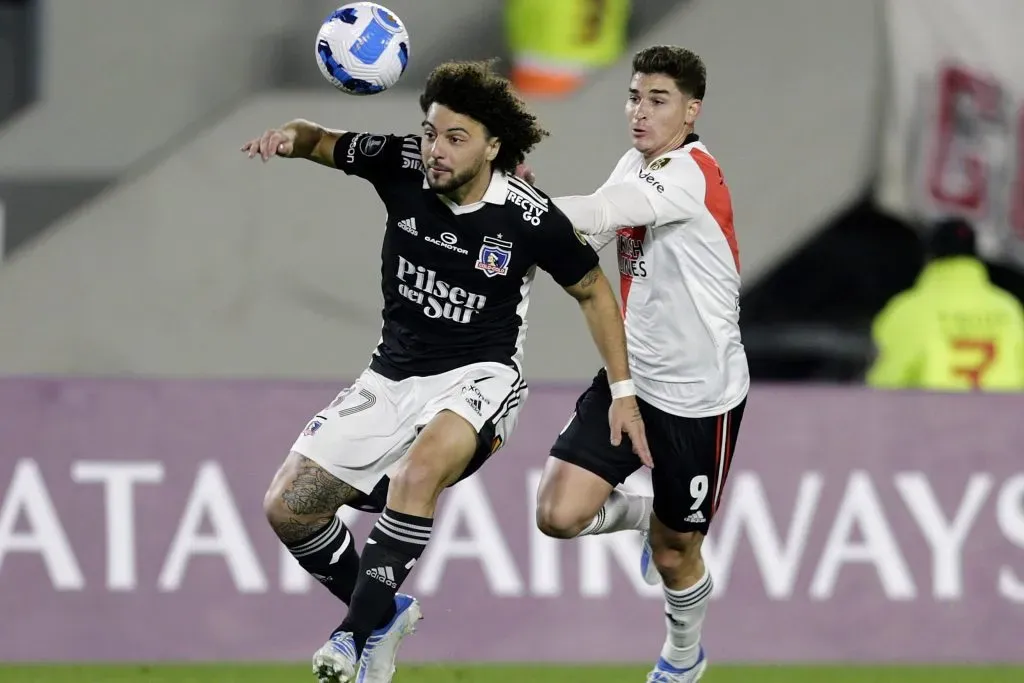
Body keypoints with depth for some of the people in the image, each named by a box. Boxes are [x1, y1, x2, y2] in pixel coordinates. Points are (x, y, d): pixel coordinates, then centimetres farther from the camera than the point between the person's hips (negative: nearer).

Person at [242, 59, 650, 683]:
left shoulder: (529, 216, -16)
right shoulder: (402, 166, -10)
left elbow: (593, 291, -1)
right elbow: (324, 143, 6)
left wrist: (624, 391, -3)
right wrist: (291, 136, -19)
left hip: (479, 376, -5)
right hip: (392, 376, 5)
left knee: (420, 468, -37)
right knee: (288, 508, 0)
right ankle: (385, 613, 22)